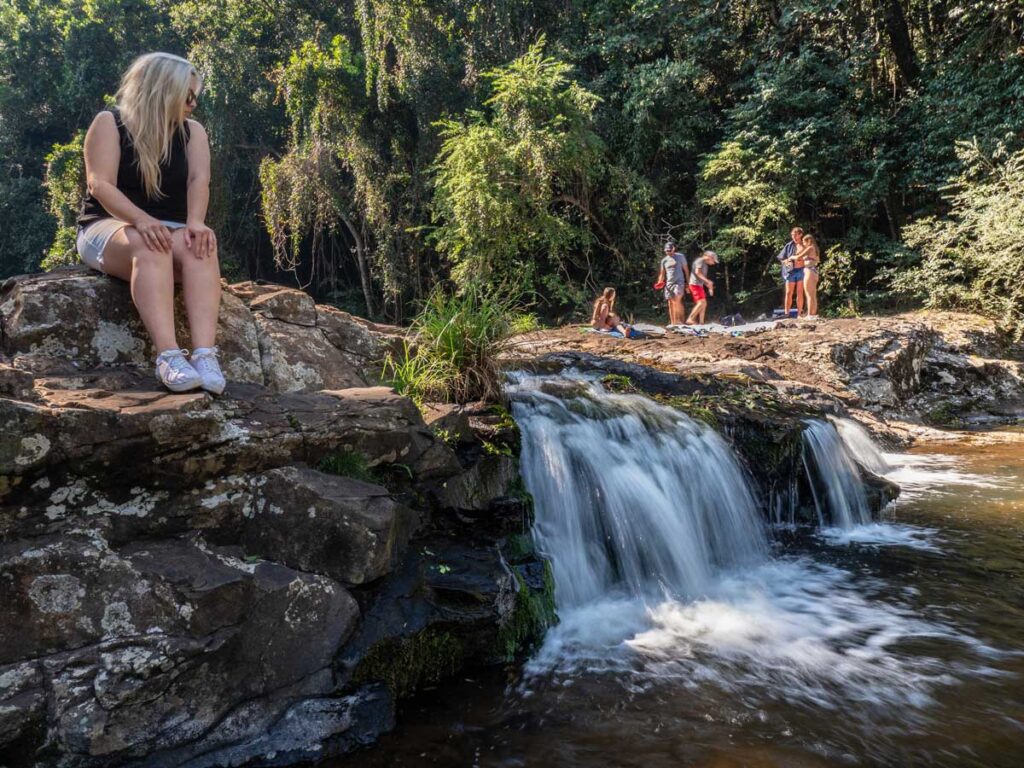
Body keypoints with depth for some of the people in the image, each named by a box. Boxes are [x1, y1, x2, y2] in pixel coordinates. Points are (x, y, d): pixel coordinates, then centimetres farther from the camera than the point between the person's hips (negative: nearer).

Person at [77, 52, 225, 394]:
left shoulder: (192, 131, 9)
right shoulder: (110, 123, -1)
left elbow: (199, 180, -9)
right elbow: (99, 184, -15)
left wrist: (195, 222, -30)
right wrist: (141, 220, -34)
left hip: (170, 230, 3)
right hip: (108, 227, -3)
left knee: (200, 246, -33)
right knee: (148, 247, -38)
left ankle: (205, 355, -50)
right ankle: (168, 356, -52)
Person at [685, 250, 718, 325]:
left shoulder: (704, 264, 22)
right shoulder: (700, 261, -8)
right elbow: (697, 272, -23)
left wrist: (710, 287, 21)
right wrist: (707, 281, -27)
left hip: (699, 285, 10)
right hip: (695, 284, -10)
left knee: (704, 304, 7)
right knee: (701, 303, -17)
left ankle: (701, 322, 7)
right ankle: (690, 320, -15)